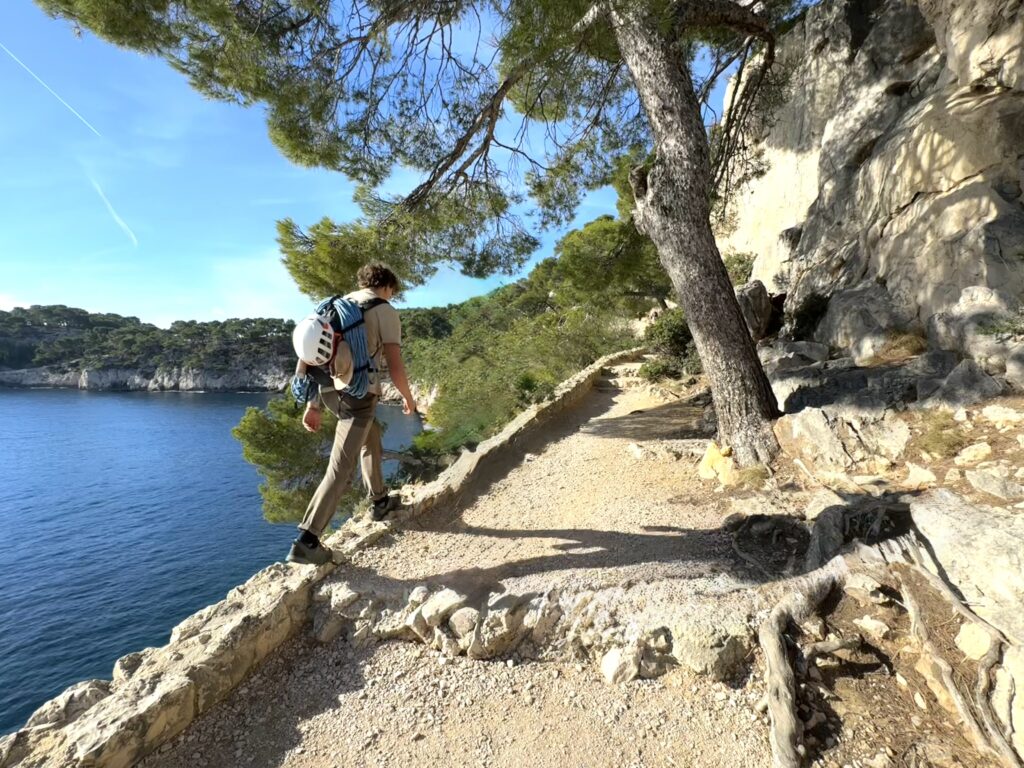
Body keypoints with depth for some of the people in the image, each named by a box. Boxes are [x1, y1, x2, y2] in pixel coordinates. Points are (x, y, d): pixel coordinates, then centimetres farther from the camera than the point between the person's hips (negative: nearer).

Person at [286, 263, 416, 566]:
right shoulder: (386, 312, -2)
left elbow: (311, 355, 15)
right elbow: (395, 367, -9)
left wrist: (312, 405, 18)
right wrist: (408, 399, 8)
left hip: (330, 390, 8)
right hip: (358, 393, -8)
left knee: (371, 435, 29)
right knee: (341, 469, -3)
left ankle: (380, 500, 39)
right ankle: (306, 541, -3)